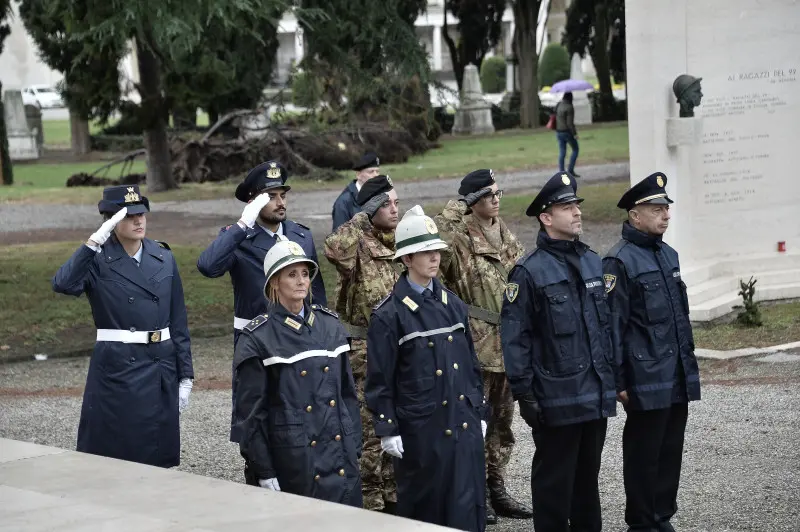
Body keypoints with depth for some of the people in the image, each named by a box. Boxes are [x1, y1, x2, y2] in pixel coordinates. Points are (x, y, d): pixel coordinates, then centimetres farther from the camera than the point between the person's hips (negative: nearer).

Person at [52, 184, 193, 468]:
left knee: (159, 459, 7)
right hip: (116, 370, -4)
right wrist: (95, 241, -28)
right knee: (114, 456, -1)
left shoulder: (164, 258, 8)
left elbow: (178, 321, 10)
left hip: (161, 370, 4)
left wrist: (185, 376, 7)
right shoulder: (98, 260, -3)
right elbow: (63, 284, -25)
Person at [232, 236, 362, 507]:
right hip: (291, 461, -4)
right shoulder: (257, 338, -6)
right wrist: (263, 471, -9)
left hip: (340, 457, 4)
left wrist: (354, 449, 10)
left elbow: (347, 391, 13)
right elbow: (250, 410, -6)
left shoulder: (330, 325, 8)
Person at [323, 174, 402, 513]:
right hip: (365, 354, -7)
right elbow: (334, 246, -36)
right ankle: (370, 502, 5)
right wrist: (363, 218, -25)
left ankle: (393, 497, 23)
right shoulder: (357, 246, -11)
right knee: (368, 432, -2)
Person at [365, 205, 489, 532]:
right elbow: (379, 379, -7)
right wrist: (387, 430, -9)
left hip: (464, 424, 4)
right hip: (420, 429, -4)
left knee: (468, 506, 3)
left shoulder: (453, 304, 9)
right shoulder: (389, 315, -8)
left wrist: (479, 413, 14)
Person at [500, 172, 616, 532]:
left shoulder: (593, 263, 10)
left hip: (597, 394, 6)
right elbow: (514, 337, -12)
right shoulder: (529, 272, -10)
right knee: (554, 479, 4)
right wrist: (524, 393, -13)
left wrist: (616, 375, 14)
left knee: (588, 474, 16)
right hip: (557, 398, -6)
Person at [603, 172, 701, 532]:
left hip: (678, 377, 7)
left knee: (671, 450, 12)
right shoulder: (619, 261, -11)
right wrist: (619, 381, -15)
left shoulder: (668, 255, 13)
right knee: (644, 454, 2)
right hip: (647, 380, -7)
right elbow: (613, 325, -13)